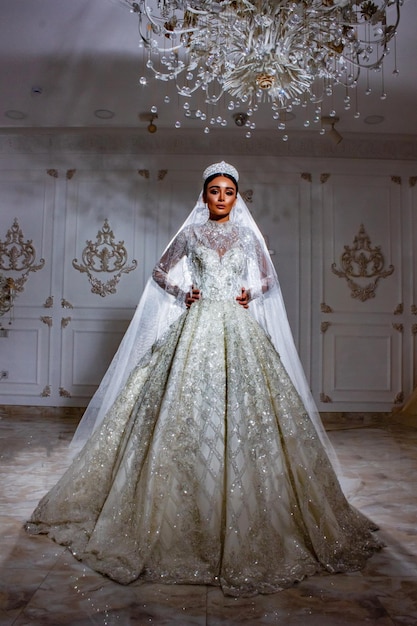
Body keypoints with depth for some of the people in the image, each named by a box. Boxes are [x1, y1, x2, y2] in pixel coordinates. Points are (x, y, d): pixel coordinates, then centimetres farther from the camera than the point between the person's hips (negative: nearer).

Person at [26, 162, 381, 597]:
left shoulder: (248, 235, 12)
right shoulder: (190, 234, 10)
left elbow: (268, 280, 18)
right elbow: (161, 273, 14)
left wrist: (251, 295, 0)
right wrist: (183, 294, 0)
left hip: (238, 329, 1)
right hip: (197, 326, 0)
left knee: (244, 412, -4)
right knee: (188, 409, -6)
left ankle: (247, 523, 10)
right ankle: (187, 519, 8)